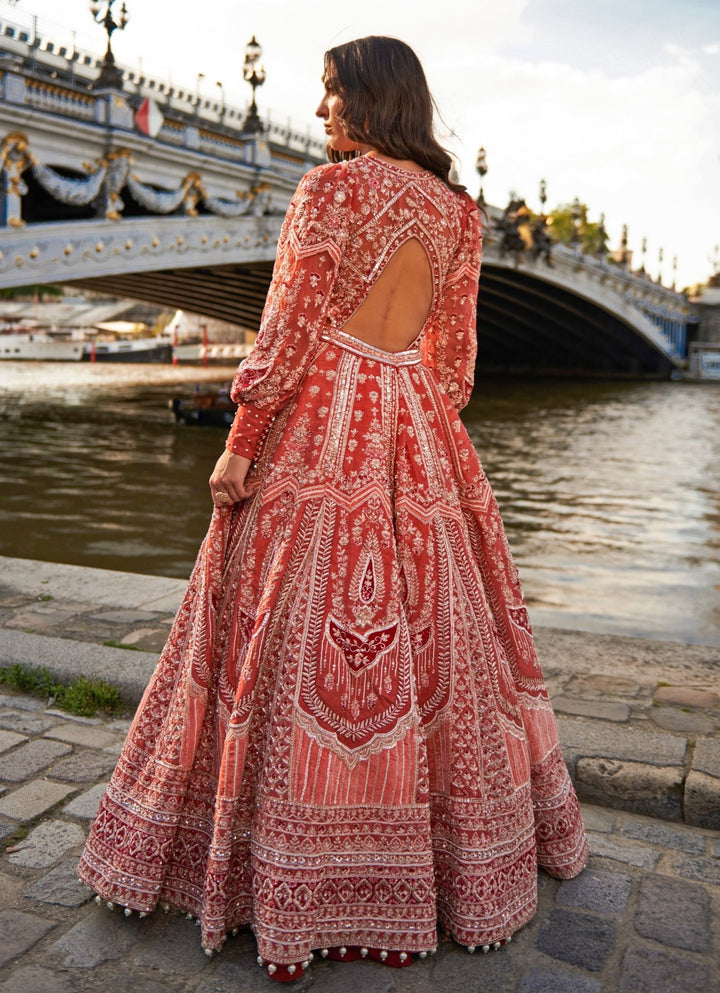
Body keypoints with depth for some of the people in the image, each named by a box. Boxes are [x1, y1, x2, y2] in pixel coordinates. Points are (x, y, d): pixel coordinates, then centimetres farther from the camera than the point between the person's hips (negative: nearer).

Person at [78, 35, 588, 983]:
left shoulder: (331, 187, -6)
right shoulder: (457, 209, 13)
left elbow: (290, 329, -11)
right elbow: (454, 350, 14)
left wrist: (239, 443, -9)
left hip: (322, 426, -6)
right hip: (420, 436, 7)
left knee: (301, 631, -1)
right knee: (428, 630, 14)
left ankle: (301, 882, 10)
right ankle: (461, 855, 29)